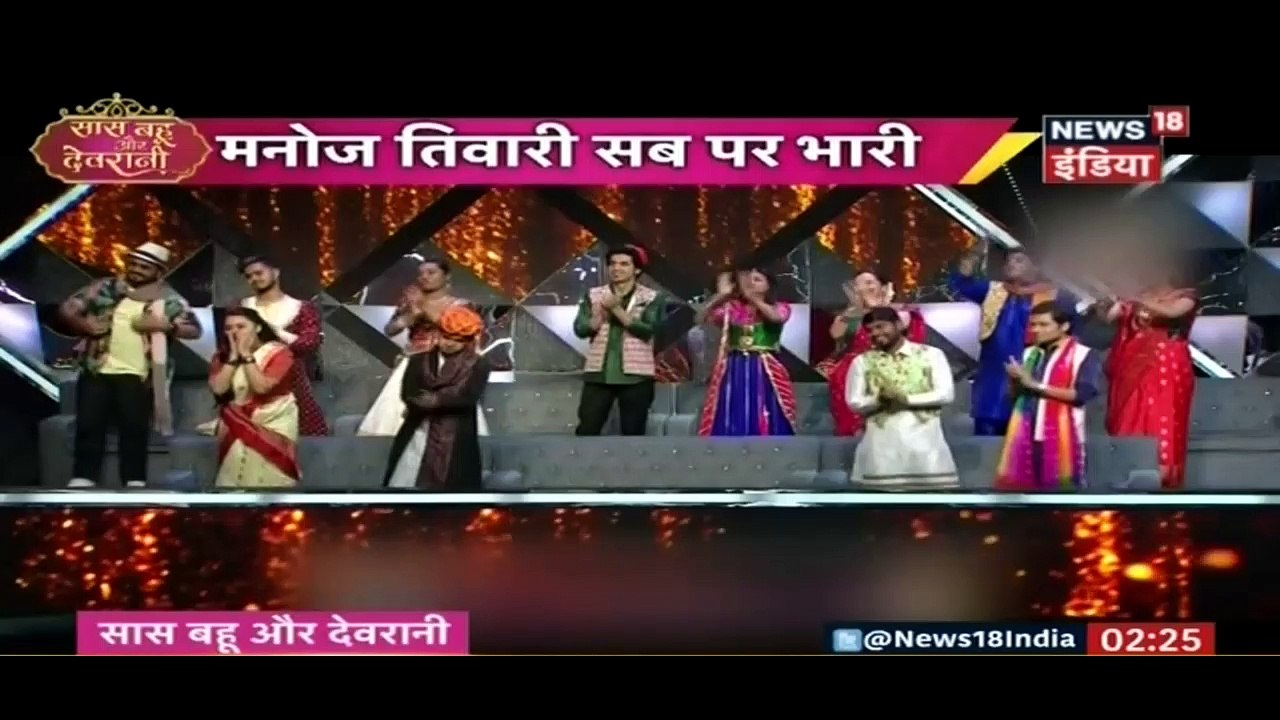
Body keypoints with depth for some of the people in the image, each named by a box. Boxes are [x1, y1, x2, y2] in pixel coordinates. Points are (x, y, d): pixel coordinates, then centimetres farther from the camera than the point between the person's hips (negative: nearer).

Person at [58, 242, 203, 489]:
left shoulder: (168, 299, 3)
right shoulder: (105, 288, 6)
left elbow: (194, 329, 0)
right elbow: (67, 308, 7)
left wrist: (164, 325, -17)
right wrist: (84, 325, -13)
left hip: (136, 375, -1)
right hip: (97, 369, 2)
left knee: (135, 428, -1)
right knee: (89, 425, 1)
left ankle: (135, 482, 6)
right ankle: (83, 480, 8)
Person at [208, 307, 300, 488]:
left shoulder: (278, 352, -11)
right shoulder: (222, 355, 4)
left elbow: (261, 386, -23)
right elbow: (218, 388, -13)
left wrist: (246, 355, -19)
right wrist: (233, 356, -14)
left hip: (273, 424, -4)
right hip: (237, 425, 4)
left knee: (268, 478, -13)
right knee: (235, 476, -9)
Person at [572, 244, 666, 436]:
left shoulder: (651, 298, 0)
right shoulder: (593, 296, 7)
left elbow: (647, 330, -13)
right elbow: (580, 329, -3)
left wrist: (617, 309, -18)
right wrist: (603, 313, -18)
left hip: (635, 375, -2)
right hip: (598, 373, 2)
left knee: (633, 432, 4)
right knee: (587, 428, 0)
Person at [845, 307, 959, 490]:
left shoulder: (931, 354, 5)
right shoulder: (862, 361, 9)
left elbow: (946, 394, -2)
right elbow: (855, 403, 3)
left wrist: (907, 399, -12)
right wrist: (879, 399, -17)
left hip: (924, 438, -1)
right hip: (883, 442, 1)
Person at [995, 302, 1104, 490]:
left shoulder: (1084, 355, -3)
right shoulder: (1029, 354, 15)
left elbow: (1082, 394, -15)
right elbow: (1014, 395, 17)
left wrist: (1037, 385, -15)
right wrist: (1015, 381, -7)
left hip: (1061, 434, -5)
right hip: (1026, 433, 5)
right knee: (1018, 485, 4)